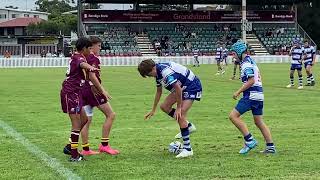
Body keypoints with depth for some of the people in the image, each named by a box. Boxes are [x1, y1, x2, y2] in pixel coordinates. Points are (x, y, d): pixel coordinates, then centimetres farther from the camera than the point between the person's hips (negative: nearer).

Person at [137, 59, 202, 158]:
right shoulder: (158, 73, 5)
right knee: (164, 106, 6)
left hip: (192, 86, -10)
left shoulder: (165, 71, -28)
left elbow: (178, 89, -30)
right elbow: (159, 91, 19)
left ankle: (187, 149, -12)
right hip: (183, 87, 10)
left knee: (180, 115, -18)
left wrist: (178, 108, -21)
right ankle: (188, 126, 18)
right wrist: (153, 110, 24)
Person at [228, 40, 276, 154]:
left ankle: (249, 140, -10)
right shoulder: (251, 61, 17)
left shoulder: (246, 63, -14)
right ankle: (270, 147, 13)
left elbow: (251, 81, -21)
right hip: (259, 95, 10)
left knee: (233, 116, -8)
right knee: (259, 122, 14)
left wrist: (238, 92, -16)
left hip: (251, 95, -10)